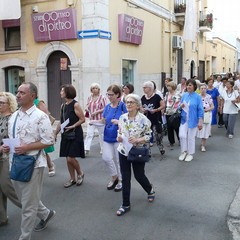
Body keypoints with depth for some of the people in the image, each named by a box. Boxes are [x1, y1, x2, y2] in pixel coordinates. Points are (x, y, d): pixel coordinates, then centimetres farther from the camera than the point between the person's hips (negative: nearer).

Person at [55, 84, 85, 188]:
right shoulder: (63, 106, 10)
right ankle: (72, 179, 24)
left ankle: (80, 174, 18)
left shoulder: (75, 105, -11)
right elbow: (61, 122, 16)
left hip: (75, 135, -7)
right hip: (65, 135, 7)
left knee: (70, 158, -9)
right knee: (68, 159, 9)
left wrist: (72, 126, -22)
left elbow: (82, 119, -12)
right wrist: (55, 133, 13)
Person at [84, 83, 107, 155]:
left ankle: (103, 149, 25)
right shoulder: (89, 97, 8)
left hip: (100, 119, -4)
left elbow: (105, 108, -10)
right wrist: (87, 108, -3)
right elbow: (88, 105, 20)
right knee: (89, 134, -6)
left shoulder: (102, 97, -9)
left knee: (101, 134, 10)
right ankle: (86, 149, -8)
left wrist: (96, 112, -18)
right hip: (91, 119, 4)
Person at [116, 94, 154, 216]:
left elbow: (148, 136, -9)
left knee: (139, 176, 12)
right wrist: (119, 137, -11)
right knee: (125, 178, 6)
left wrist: (137, 140, -26)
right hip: (123, 151, 4)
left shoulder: (143, 119, -13)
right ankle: (125, 205, 17)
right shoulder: (122, 118, 0)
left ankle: (150, 190, 45)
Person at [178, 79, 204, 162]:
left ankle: (190, 154, 22)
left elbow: (200, 110, -8)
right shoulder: (184, 95, 4)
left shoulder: (197, 97, -8)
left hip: (192, 120, -3)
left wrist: (200, 122, -12)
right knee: (182, 135, -4)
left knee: (191, 137, 6)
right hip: (184, 119, 3)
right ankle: (184, 152, 17)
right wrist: (181, 106, -10)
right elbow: (180, 107, 14)